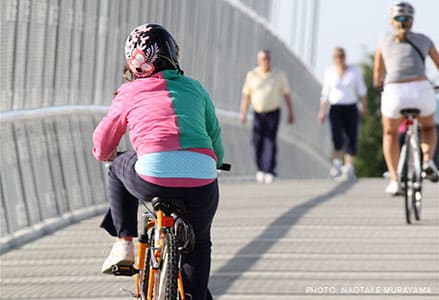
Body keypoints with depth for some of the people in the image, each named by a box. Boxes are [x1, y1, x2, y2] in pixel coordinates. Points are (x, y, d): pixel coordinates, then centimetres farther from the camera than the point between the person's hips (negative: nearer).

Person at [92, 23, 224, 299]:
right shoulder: (194, 88, 21)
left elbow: (103, 143, 29)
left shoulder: (129, 93, 16)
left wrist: (104, 154, 53)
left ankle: (124, 243, 26)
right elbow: (215, 135, 27)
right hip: (202, 182, 2)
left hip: (153, 180, -2)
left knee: (120, 169, 34)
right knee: (199, 245, 30)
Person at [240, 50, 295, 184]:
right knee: (257, 142, -1)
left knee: (270, 142, -13)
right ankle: (261, 168, 21)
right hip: (258, 113, 2)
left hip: (273, 113, -2)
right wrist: (243, 113, -9)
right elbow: (246, 95, 0)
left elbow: (287, 94, 4)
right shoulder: (252, 75, 1)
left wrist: (291, 113, 2)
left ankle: (269, 172, -16)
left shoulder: (279, 75, -1)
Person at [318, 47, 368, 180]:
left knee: (351, 139, -3)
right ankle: (337, 164, -20)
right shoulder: (329, 72, 7)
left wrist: (364, 106, -4)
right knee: (337, 136, -20)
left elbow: (362, 90, 6)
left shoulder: (354, 71, 5)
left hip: (351, 109, 1)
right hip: (335, 109, -1)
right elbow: (325, 94, 10)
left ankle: (349, 167, 2)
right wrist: (322, 112, 5)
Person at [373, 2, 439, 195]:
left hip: (394, 93, 0)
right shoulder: (424, 40, 17)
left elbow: (378, 76, 29)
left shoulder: (384, 43, 17)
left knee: (390, 133, 30)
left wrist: (378, 84, 53)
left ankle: (394, 181, 18)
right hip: (421, 91, 0)